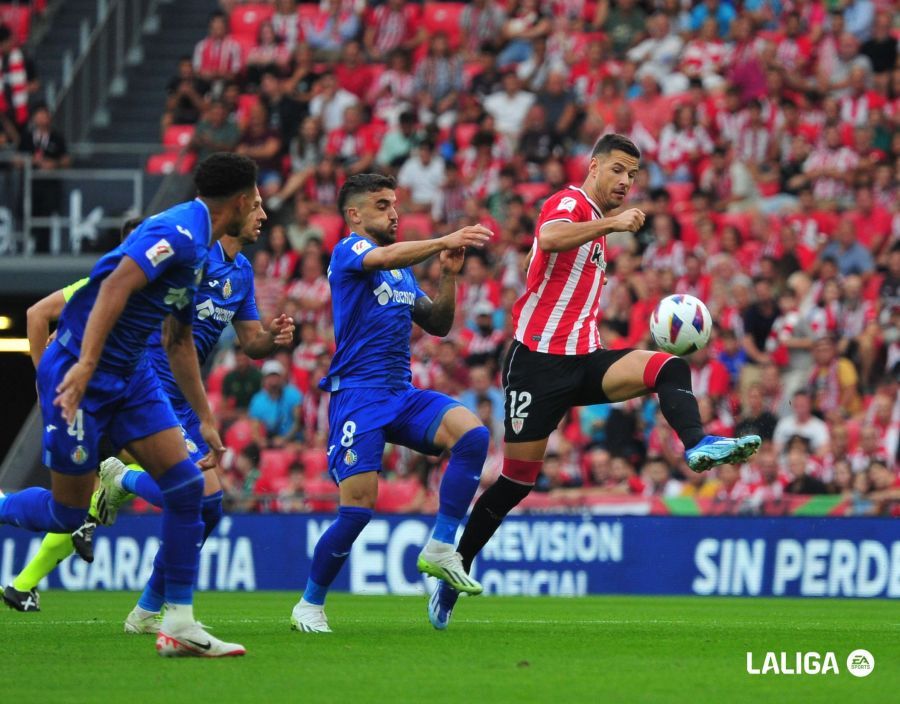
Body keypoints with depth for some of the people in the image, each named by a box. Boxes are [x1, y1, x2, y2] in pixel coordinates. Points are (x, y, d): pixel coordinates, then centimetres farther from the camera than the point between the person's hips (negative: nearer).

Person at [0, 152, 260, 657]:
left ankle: (180, 625, 0)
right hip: (80, 372, -9)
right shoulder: (179, 232, -17)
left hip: (130, 377, 9)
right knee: (67, 513, -2)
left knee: (187, 486, -3)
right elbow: (116, 285, -29)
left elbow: (180, 343, 25)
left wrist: (206, 419, 27)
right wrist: (85, 365, -36)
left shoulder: (200, 252, 15)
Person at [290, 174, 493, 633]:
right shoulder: (348, 251, -3)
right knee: (359, 506, -14)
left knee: (472, 434, -20)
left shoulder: (403, 270, 21)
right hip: (357, 393, -7)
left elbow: (438, 324, 19)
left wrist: (449, 274, 4)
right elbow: (385, 257, -26)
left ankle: (440, 548, -13)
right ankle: (310, 605, 6)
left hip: (402, 394, 7)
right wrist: (445, 241, -36)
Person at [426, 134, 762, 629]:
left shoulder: (597, 229, 21)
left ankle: (698, 445, -44)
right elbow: (549, 238, -32)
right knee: (517, 481, -3)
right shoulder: (569, 203, -6)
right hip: (539, 360, -7)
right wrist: (611, 223, -34)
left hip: (583, 361, 8)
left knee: (669, 367, -20)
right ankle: (452, 577, 11)